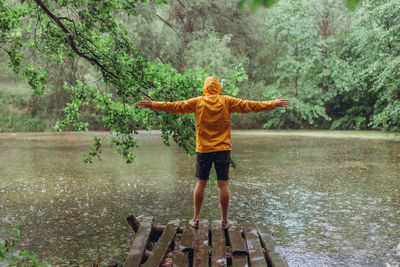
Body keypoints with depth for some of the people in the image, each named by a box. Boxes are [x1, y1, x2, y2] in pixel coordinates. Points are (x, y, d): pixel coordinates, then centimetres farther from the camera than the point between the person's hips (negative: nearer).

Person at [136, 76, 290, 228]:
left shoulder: (197, 102, 1)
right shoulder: (227, 101, 0)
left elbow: (175, 106, 2)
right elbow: (248, 105, 1)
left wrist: (152, 105, 11)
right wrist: (274, 104, 9)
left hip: (203, 150, 0)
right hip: (223, 149, 0)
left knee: (201, 183, 9)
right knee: (223, 184, 4)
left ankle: (196, 218, 14)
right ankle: (224, 220, 10)